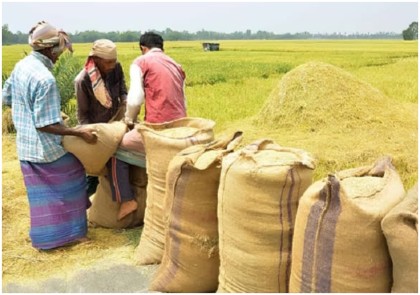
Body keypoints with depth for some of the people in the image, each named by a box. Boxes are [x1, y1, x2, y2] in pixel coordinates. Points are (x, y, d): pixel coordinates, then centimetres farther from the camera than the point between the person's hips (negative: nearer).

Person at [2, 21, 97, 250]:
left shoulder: (21, 66, 2)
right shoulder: (45, 78, -26)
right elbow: (45, 125, -25)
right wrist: (79, 132, -22)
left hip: (25, 147, 8)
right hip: (47, 148, -8)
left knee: (41, 194, 19)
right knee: (68, 186, 13)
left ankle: (44, 237, 30)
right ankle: (73, 232, 24)